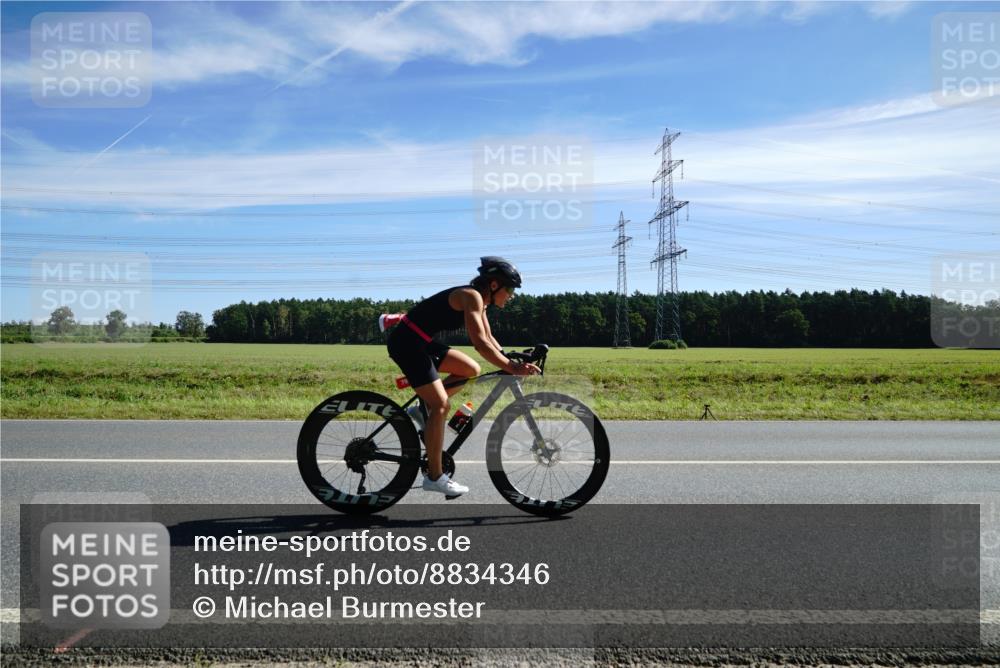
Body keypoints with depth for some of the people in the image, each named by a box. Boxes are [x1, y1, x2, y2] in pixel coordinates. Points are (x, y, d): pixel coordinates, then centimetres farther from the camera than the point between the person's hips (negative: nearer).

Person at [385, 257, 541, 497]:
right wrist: (512, 369, -29)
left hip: (421, 343, 10)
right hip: (406, 343, -10)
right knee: (441, 405, -11)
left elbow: (489, 339, 16)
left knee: (471, 370, 9)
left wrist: (511, 361, 5)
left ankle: (423, 409, 11)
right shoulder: (471, 296, -19)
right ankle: (434, 476, -2)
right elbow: (479, 343, -28)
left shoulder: (479, 300, 10)